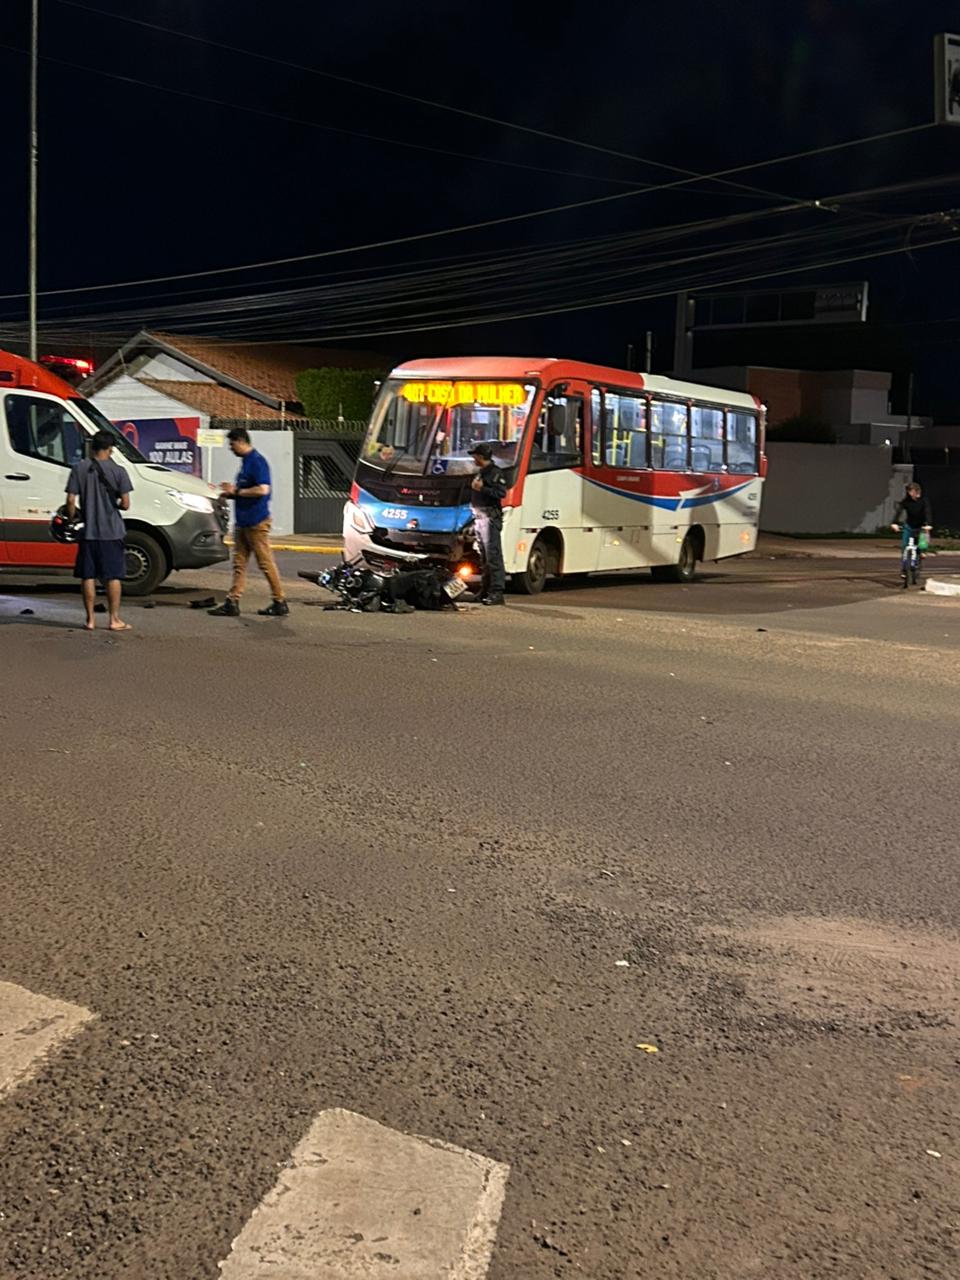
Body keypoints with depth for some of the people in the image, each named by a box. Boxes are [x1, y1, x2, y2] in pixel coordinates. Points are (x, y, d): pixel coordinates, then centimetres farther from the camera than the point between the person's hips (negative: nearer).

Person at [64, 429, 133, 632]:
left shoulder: (79, 469, -3)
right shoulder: (118, 471, -7)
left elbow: (71, 501, -6)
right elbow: (125, 504, -8)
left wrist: (71, 520, 11)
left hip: (88, 532, 1)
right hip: (112, 532, -1)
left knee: (88, 576, 8)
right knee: (113, 576, 5)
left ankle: (90, 619, 10)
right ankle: (114, 619, 7)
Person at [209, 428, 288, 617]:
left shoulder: (257, 461, -15)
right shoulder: (246, 462, 16)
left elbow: (263, 489, -25)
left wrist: (237, 491, -16)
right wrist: (231, 491, 9)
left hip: (256, 522, -10)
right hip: (243, 522, 10)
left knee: (266, 563, -3)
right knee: (239, 564, 8)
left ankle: (280, 603, 4)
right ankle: (232, 603, 10)